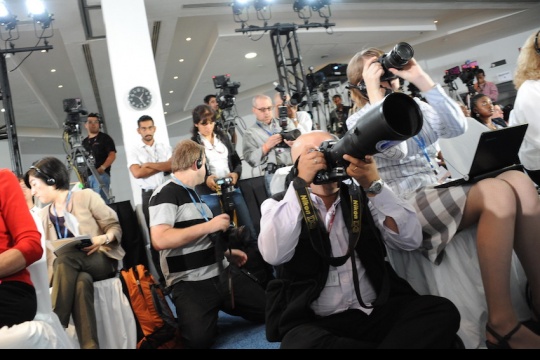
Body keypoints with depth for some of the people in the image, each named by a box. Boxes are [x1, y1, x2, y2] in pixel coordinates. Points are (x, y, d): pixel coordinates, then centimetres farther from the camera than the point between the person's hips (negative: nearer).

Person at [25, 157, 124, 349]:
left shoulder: (86, 196, 3)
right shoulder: (44, 214, 17)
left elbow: (115, 227, 1)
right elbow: (48, 253, 11)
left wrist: (103, 239, -19)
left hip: (101, 260, -3)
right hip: (68, 269, 3)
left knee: (65, 259, -35)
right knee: (81, 282, -35)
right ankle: (89, 346, -40)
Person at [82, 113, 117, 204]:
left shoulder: (105, 138, 5)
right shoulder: (84, 142, 21)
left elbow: (112, 155, -5)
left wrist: (102, 167, -20)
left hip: (101, 174, -6)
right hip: (87, 175, 6)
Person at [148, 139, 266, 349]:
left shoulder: (193, 193, 17)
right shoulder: (165, 194, -12)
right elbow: (160, 240, -26)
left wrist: (226, 253, 21)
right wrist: (209, 225, -21)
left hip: (223, 274, 8)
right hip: (190, 284, -8)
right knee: (200, 339, -27)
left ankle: (219, 306, 21)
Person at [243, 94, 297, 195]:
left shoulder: (286, 122, 19)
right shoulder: (250, 133, 9)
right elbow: (251, 160, 0)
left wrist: (295, 144, -10)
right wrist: (266, 146, -11)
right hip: (275, 175, -3)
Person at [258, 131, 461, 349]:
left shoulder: (361, 196, 11)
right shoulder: (280, 205, 5)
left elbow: (411, 240, -3)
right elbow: (274, 255, -17)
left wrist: (373, 184, -14)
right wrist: (300, 182, -18)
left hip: (378, 311, 2)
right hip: (313, 323, -1)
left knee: (442, 311, -22)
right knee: (301, 344, -34)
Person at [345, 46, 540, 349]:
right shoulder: (357, 122, 4)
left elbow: (457, 127, 2)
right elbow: (387, 147, -19)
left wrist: (421, 79, 1)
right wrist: (375, 93, -11)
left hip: (440, 192, 6)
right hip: (406, 205, -6)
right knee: (498, 192, -29)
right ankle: (501, 324, -27)